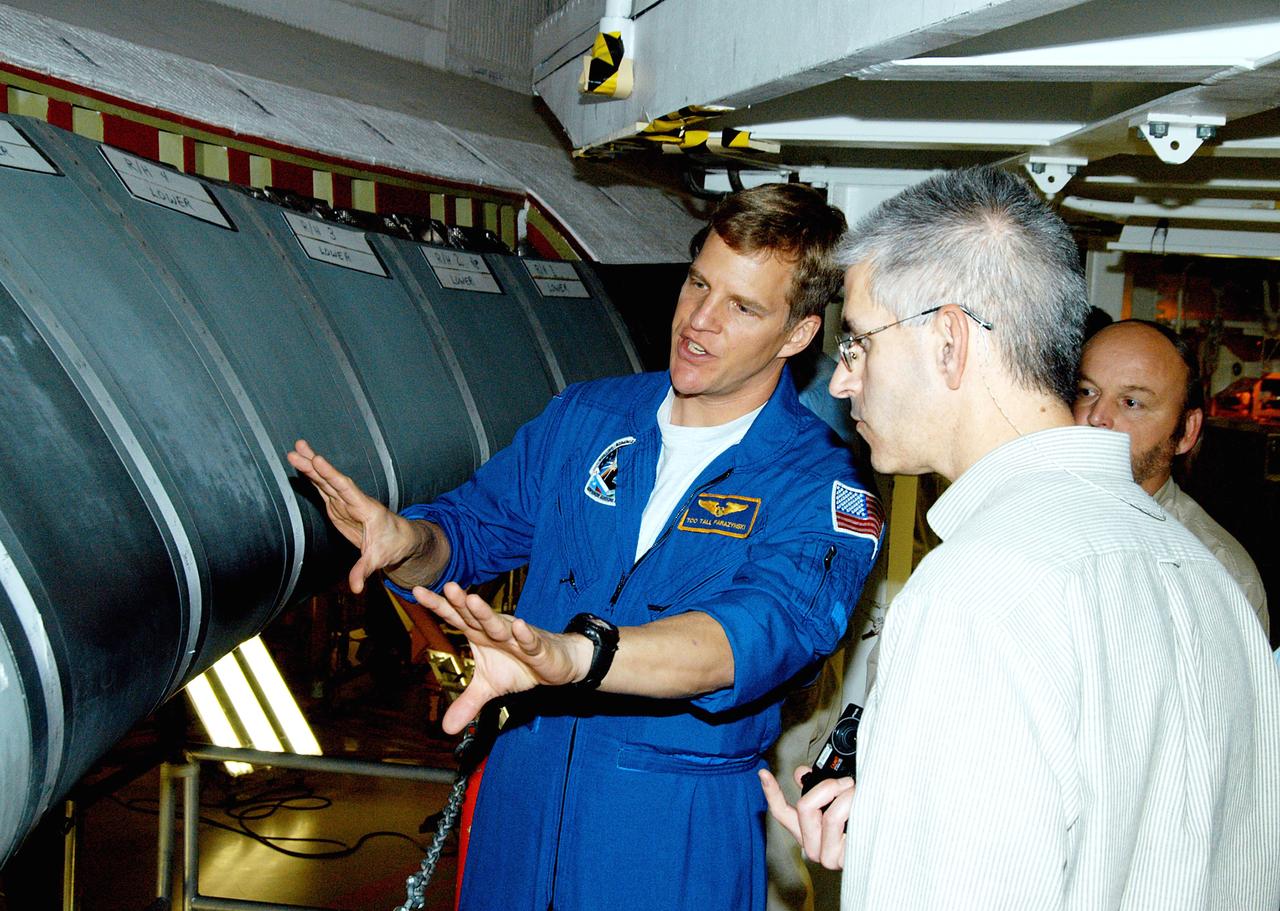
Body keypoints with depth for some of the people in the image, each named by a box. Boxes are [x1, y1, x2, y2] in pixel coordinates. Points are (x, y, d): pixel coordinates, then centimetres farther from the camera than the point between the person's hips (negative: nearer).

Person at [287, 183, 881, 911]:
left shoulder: (820, 484, -13)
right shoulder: (587, 415, 4)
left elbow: (769, 628, -31)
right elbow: (476, 525, 7)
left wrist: (569, 655, -48)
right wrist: (408, 541, -19)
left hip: (679, 833, -4)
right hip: (523, 790, 4)